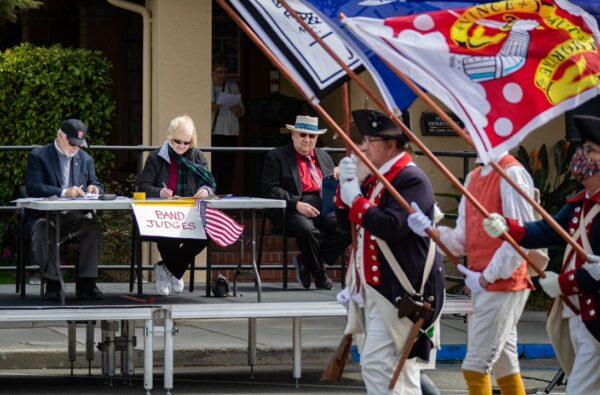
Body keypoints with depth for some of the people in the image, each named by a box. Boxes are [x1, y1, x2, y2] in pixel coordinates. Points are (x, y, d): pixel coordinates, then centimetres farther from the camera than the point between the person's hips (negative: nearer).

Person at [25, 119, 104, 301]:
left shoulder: (85, 159, 18)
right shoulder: (38, 156, 1)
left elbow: (96, 184, 20)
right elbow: (33, 188, -14)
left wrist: (94, 188, -8)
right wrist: (64, 192, -27)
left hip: (74, 217, 4)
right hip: (44, 215, -3)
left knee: (93, 226, -28)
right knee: (42, 229, -37)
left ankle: (86, 284, -26)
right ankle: (52, 283, -31)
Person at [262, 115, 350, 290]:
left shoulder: (324, 157, 24)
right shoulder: (275, 157, 7)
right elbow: (270, 190, -5)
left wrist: (338, 177, 3)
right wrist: (297, 204, -17)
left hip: (324, 208, 5)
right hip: (293, 210, -5)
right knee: (308, 230, -37)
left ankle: (305, 262, -10)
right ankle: (319, 274, -12)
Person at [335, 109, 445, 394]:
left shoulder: (411, 180, -14)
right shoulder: (375, 178, 16)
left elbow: (392, 226, -27)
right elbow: (345, 221, 19)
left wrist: (356, 199, -16)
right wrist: (346, 185, 2)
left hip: (398, 292, -10)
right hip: (373, 288, 10)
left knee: (378, 363, -17)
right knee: (400, 367, 15)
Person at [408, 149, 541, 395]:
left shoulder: (512, 174, -12)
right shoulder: (473, 178, 14)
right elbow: (462, 240, 11)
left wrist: (487, 277, -14)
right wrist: (430, 230, -7)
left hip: (503, 283, -9)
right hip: (481, 285, 9)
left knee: (475, 368, -9)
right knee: (504, 367, 13)